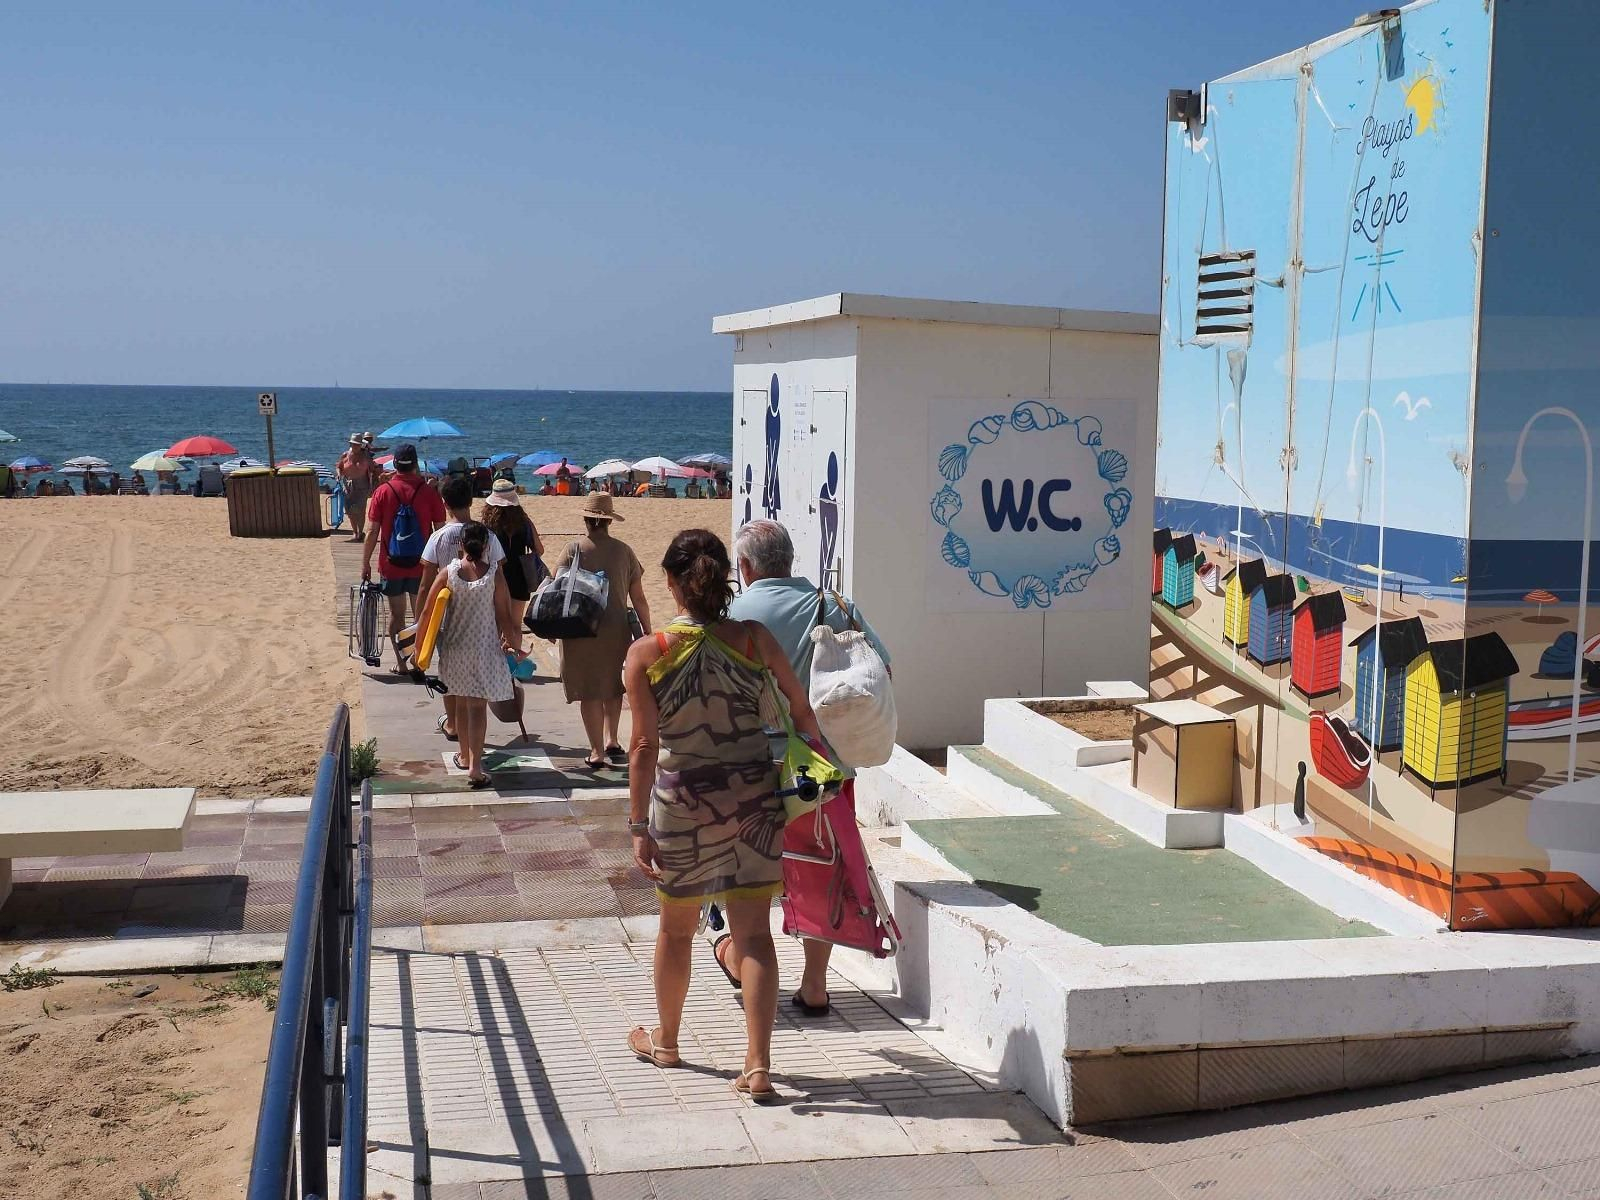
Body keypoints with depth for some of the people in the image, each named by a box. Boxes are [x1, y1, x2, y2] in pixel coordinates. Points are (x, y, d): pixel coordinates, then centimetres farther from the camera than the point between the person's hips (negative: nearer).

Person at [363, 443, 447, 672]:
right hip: (421, 566, 0)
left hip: (391, 566, 0)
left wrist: (365, 563, 3)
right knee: (422, 615, 12)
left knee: (396, 614, 11)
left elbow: (372, 532, -7)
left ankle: (400, 663, 13)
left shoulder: (383, 492, -7)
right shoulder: (428, 492, -7)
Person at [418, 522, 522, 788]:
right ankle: (475, 767, -10)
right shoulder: (494, 574, -10)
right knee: (478, 706, 0)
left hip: (455, 647, 2)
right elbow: (504, 616, -7)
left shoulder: (448, 572, -6)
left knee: (461, 704, 19)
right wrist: (513, 642, 8)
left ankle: (465, 757, 34)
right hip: (485, 648, -2)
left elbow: (427, 610, -4)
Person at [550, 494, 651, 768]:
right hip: (616, 630, 2)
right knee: (613, 686, 22)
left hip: (581, 631, -2)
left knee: (589, 692, 7)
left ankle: (597, 751, 9)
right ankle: (611, 740, 14)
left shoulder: (574, 549, -7)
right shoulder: (624, 551, -1)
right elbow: (638, 598, 1)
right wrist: (648, 633, 9)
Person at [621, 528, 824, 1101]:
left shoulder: (647, 653, -11)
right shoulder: (754, 639, -6)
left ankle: (665, 1042, 39)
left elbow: (645, 746, -11)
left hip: (682, 802, -1)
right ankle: (758, 1064, -2)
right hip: (753, 797, 1)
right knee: (753, 932, 5)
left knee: (676, 929, 19)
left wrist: (638, 825, -6)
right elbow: (801, 710, 1)